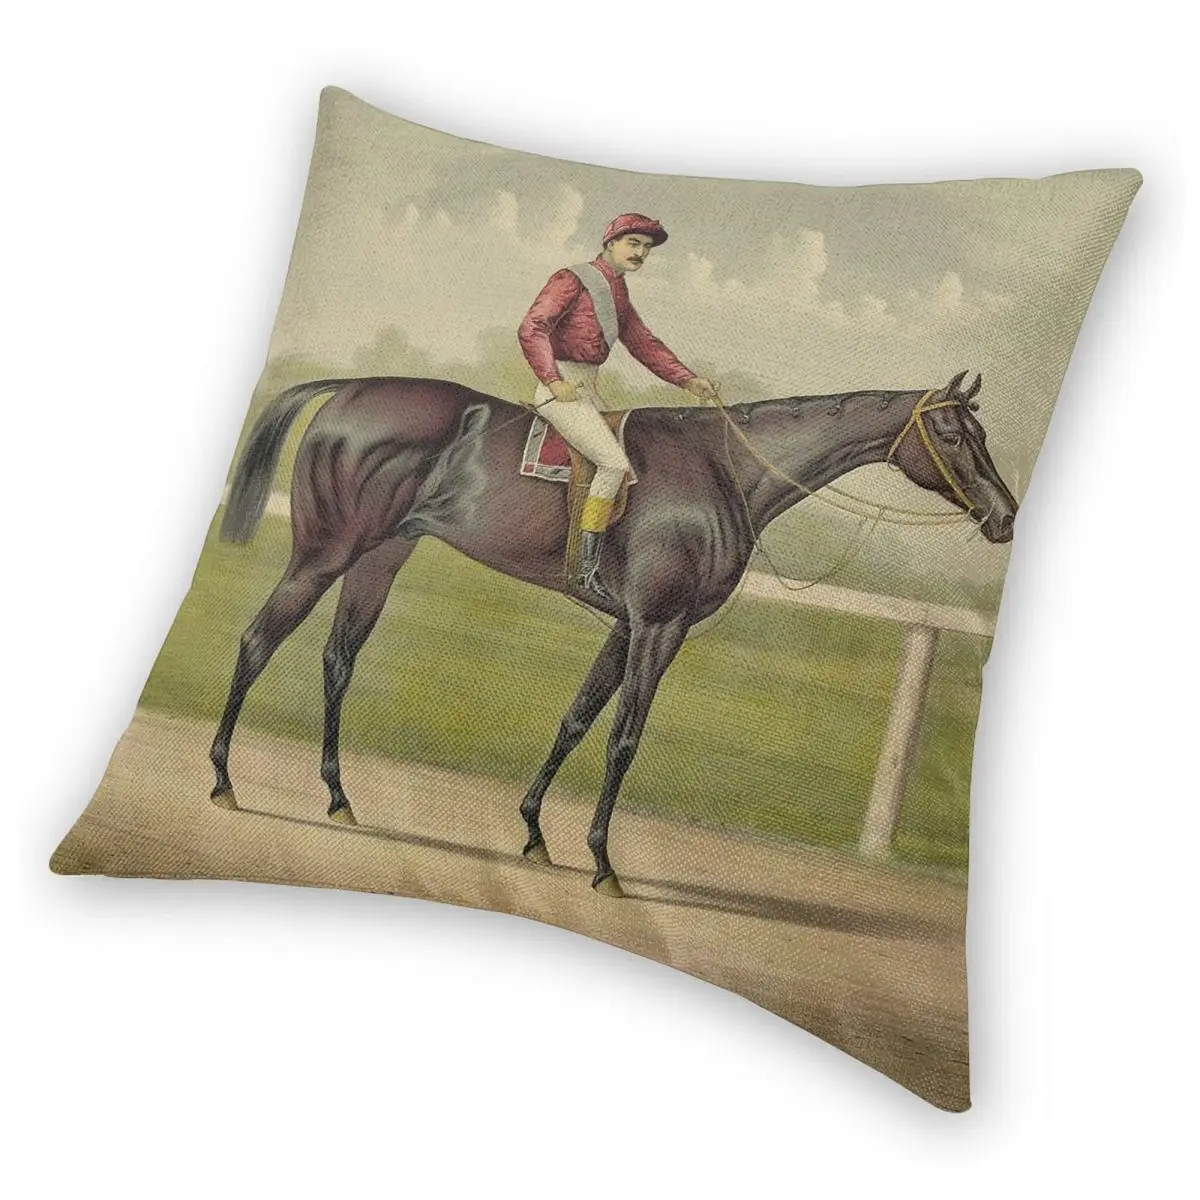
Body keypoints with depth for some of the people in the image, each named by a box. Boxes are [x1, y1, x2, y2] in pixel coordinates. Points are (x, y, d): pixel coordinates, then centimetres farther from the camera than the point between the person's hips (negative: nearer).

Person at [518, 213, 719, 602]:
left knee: (625, 467, 2)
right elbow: (531, 329, -15)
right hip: (561, 389, -9)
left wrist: (689, 381, 12)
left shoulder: (618, 293, 19)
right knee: (614, 464, -21)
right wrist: (553, 380, -23)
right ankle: (586, 570, -17)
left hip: (588, 391, 9)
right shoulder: (573, 280, -7)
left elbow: (643, 343, 21)